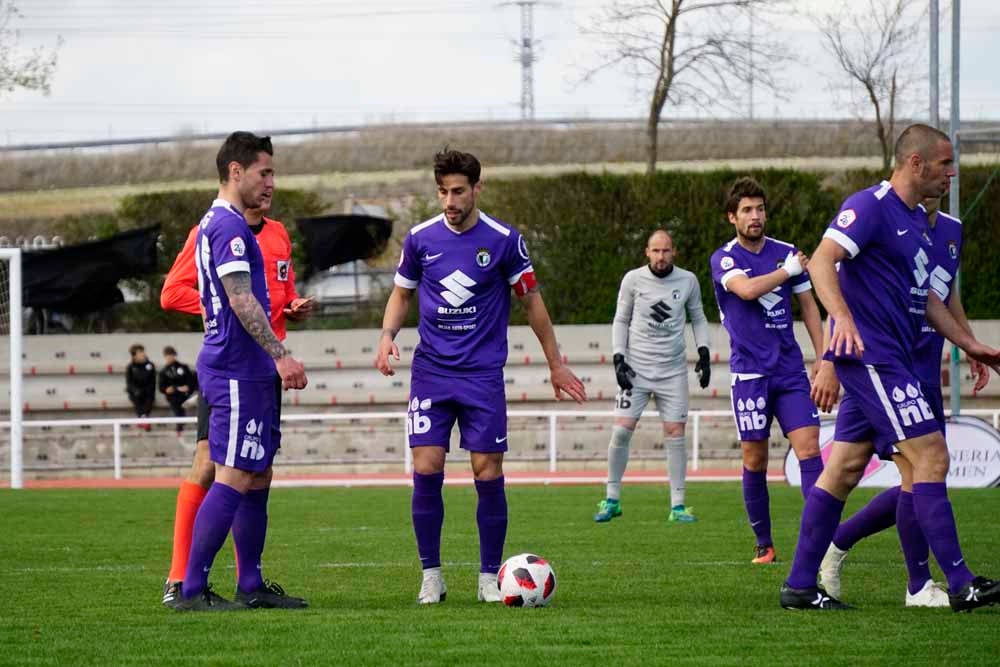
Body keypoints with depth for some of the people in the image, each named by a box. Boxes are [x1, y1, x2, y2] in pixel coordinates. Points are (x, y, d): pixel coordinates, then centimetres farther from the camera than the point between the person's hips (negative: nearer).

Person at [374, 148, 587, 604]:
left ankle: (489, 578, 9)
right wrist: (387, 335, -5)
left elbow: (531, 300, 6)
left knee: (488, 476, -4)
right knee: (426, 471, -7)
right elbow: (402, 294, 15)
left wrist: (556, 365, 8)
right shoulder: (420, 238, 1)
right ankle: (431, 576, 5)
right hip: (430, 373, 1)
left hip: (483, 374, -1)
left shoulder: (504, 239, -3)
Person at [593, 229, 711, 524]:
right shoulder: (633, 279, -1)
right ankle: (612, 499, 5)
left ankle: (677, 505, 3)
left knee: (675, 434, -3)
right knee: (621, 430, -9)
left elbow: (697, 318, 15)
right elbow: (621, 320, 7)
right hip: (636, 368, -1)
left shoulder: (687, 281, 2)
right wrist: (618, 359, -3)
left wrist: (703, 353, 3)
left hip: (673, 370, 1)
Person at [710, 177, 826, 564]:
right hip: (750, 374, -3)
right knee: (754, 461, 1)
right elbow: (747, 289, -23)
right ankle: (763, 544, 13)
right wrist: (788, 271, -10)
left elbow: (808, 306, 15)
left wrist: (823, 358, 9)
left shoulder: (787, 253, 9)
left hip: (791, 371, 3)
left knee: (809, 449, -10)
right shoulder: (724, 259, -2)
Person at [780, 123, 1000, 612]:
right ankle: (960, 585, -10)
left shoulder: (917, 220, 19)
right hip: (871, 356, -10)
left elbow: (925, 296, 28)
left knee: (844, 468, 8)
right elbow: (821, 260, -22)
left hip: (890, 361, 10)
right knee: (930, 457, -11)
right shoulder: (871, 207, -11)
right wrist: (842, 318, -37)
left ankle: (800, 585, 10)